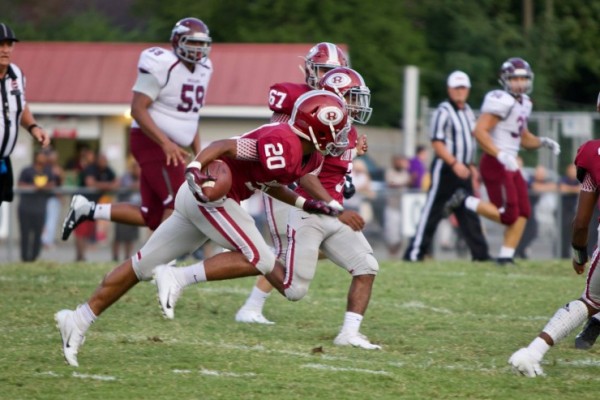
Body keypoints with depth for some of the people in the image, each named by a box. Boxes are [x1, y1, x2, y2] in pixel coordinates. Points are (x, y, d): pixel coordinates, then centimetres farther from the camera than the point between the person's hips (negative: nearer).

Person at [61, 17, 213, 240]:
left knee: (152, 217, 7)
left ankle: (86, 210, 17)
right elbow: (137, 109, -20)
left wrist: (198, 152, 16)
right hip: (152, 142, -9)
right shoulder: (162, 67, -16)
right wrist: (166, 143, -27)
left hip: (172, 147, 9)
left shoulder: (202, 70, 11)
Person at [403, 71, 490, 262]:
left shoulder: (468, 112, 14)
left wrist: (470, 166, 19)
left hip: (462, 169, 8)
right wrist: (454, 163, -25)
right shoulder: (443, 112, -12)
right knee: (432, 212, -7)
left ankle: (480, 252, 12)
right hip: (445, 168, -8)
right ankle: (414, 252, -5)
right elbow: (437, 143, -17)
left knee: (469, 213, 9)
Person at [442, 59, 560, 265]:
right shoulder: (501, 101, -15)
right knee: (507, 215, -10)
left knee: (523, 212, 6)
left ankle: (506, 256, 11)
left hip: (509, 165, 9)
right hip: (495, 164, -9)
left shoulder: (523, 103, 15)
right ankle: (465, 201, 5)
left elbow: (524, 138, 26)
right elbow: (479, 131, -23)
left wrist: (542, 142, 7)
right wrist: (501, 155, -29)